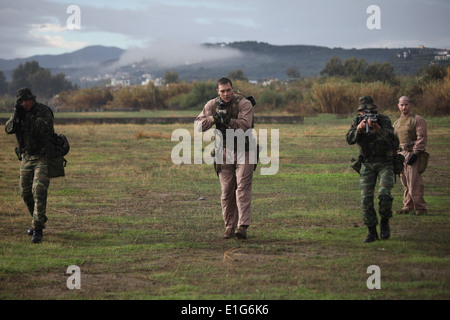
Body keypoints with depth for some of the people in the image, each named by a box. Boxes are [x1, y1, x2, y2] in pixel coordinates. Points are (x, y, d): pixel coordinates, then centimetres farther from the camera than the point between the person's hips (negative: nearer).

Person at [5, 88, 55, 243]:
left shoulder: (43, 111, -10)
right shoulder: (19, 113, 7)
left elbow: (43, 129, -25)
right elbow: (9, 129, -4)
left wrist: (28, 117, -25)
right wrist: (16, 116, -19)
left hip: (42, 158, -6)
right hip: (26, 158, 6)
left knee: (39, 191, -17)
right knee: (26, 193, 10)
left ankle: (37, 230, -17)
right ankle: (39, 220, 32)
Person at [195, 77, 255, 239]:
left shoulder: (244, 104, -9)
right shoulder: (212, 105, 3)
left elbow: (245, 125, -22)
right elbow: (199, 125, -5)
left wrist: (229, 120, -34)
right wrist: (214, 118, -21)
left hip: (243, 152, -4)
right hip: (224, 152, 4)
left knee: (243, 188, -13)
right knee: (227, 191, 4)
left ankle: (242, 227, -18)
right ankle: (229, 226, 12)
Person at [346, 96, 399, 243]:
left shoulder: (384, 120, -10)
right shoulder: (357, 122, 0)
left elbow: (393, 141, -24)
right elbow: (349, 139, -15)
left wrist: (378, 129, -38)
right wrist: (358, 129, -34)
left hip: (385, 163, -3)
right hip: (367, 165, 3)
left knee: (384, 194, -21)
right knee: (366, 199, -6)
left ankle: (384, 222, 4)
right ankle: (372, 232, 4)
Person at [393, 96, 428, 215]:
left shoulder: (418, 120, -4)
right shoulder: (396, 123, 18)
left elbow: (422, 138, -12)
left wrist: (415, 153, -18)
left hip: (412, 154, -7)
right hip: (401, 155, 7)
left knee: (414, 183, -11)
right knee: (406, 183, 10)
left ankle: (420, 208, -7)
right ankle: (408, 206, 16)